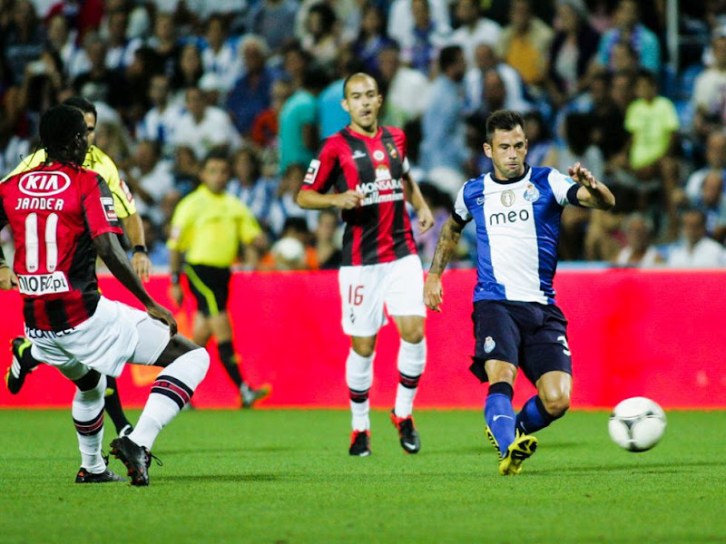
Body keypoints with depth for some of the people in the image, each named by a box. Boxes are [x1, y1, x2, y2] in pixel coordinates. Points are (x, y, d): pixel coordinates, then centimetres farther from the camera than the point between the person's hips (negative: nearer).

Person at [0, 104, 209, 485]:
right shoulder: (88, 184, -7)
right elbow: (109, 251, -17)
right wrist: (151, 305, -10)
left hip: (37, 324, 7)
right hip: (83, 317, -7)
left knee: (90, 385, 38)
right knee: (192, 357, -1)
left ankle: (91, 467, 45)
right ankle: (138, 442, -15)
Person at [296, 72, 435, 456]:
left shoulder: (395, 138, 10)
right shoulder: (336, 146, -4)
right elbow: (304, 196, 0)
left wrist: (421, 206, 13)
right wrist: (338, 198, -18)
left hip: (402, 252, 3)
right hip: (360, 260, -3)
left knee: (414, 331, -11)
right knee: (363, 346, 0)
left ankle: (403, 413, 9)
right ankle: (360, 427, 18)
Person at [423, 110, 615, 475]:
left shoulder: (547, 182, 3)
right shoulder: (473, 193, 11)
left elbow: (605, 203, -12)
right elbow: (452, 229, 34)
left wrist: (593, 188, -34)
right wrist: (434, 274, 26)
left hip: (542, 308, 0)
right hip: (494, 304, 0)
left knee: (557, 401, -10)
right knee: (501, 376, -28)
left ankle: (512, 431, 18)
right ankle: (508, 449, -40)